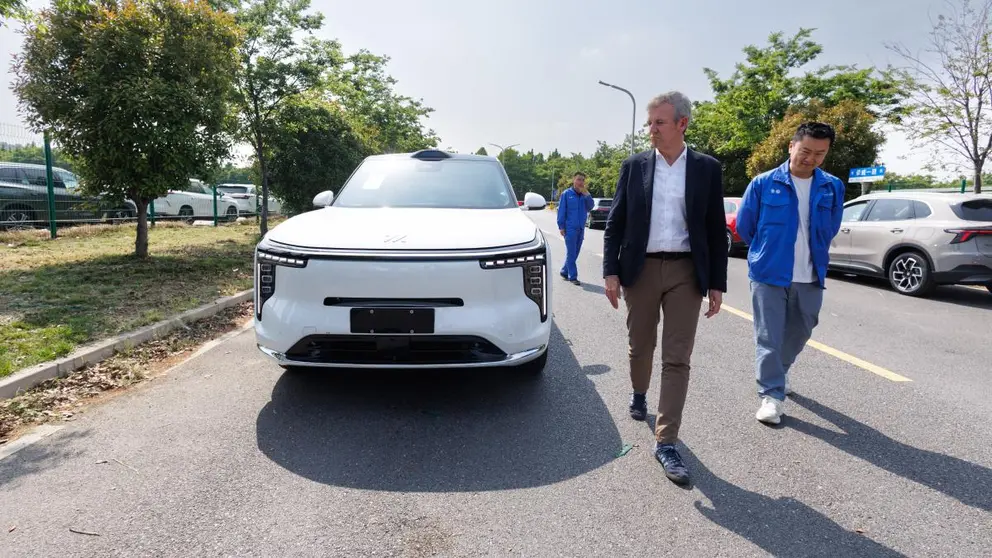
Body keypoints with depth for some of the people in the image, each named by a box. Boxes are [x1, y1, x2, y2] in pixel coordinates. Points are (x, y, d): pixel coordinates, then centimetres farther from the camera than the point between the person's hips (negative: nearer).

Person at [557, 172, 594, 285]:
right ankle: (573, 277, -2)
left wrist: (586, 194, -13)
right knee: (571, 253, -5)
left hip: (581, 229, 5)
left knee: (575, 253, 11)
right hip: (570, 228, -5)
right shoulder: (566, 194, -3)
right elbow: (561, 211, -3)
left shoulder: (585, 195, 9)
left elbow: (590, 206, -3)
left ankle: (564, 272, 24)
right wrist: (561, 226, -8)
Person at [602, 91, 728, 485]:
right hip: (641, 268, 1)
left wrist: (717, 284, 0)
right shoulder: (634, 166, 4)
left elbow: (716, 230, 4)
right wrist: (611, 271, -5)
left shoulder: (707, 169, 3)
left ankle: (666, 442, 4)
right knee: (640, 346, 14)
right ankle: (638, 393, 45)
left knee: (677, 359, -2)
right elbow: (615, 223, 3)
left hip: (686, 271, -1)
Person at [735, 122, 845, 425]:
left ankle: (777, 373, 42)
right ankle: (772, 395, 6)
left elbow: (831, 228, 17)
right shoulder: (764, 183, -7)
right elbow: (744, 225, 4)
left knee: (799, 333, 18)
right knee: (768, 338, -2)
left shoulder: (833, 187, 2)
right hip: (769, 274, -4)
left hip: (811, 277, 4)